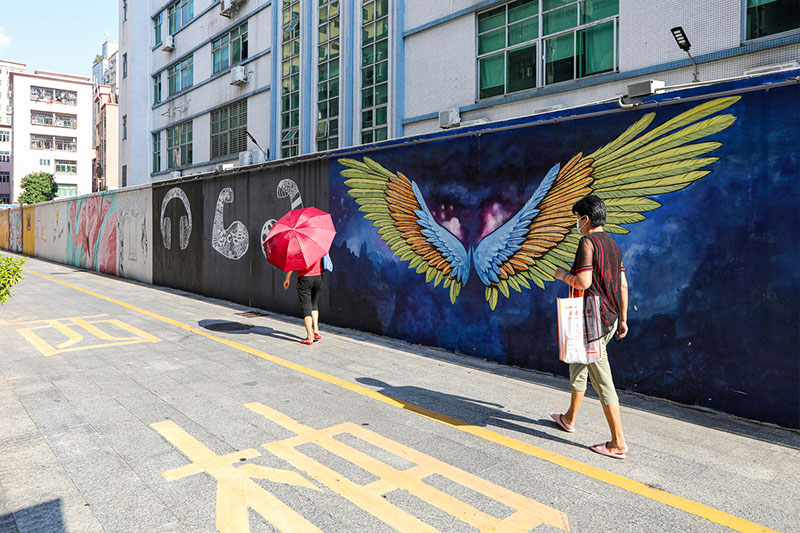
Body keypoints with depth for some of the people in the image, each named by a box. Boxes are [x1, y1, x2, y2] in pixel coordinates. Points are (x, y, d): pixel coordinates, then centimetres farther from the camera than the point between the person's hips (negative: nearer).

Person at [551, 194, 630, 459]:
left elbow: (583, 282, -24)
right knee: (578, 365, 23)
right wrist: (623, 319, 18)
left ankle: (618, 443, 0)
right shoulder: (613, 244, 13)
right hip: (610, 317, 10)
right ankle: (569, 418, 37)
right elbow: (623, 285, 14)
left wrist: (562, 274, -4)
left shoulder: (588, 242, -14)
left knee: (602, 379, -5)